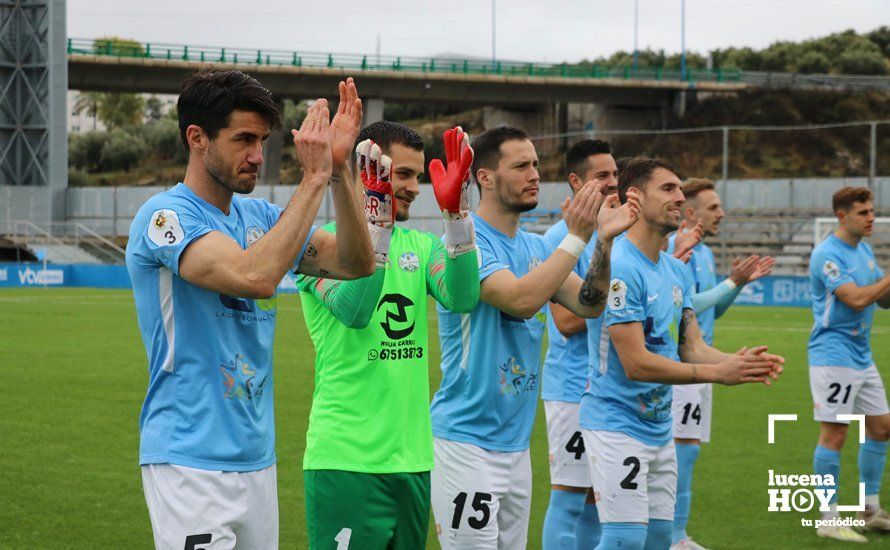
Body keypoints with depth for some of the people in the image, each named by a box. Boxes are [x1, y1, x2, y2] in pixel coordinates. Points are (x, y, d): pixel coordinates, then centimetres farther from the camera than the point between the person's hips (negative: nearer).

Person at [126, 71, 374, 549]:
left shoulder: (260, 217, 13)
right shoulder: (165, 216, -11)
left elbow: (356, 263, 6)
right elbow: (255, 276, -26)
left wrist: (338, 169, -6)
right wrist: (314, 177, -20)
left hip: (258, 458, 8)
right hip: (190, 461, -7)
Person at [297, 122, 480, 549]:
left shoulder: (419, 245, 12)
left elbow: (461, 298, -6)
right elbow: (354, 310, -22)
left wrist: (456, 212, -17)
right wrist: (376, 217, -26)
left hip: (413, 456, 6)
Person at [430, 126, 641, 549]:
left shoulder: (535, 247, 12)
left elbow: (588, 304, 3)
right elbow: (521, 300, -26)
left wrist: (604, 241, -11)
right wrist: (576, 237, -22)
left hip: (516, 441, 8)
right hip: (467, 440, -8)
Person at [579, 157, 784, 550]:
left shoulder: (676, 271, 10)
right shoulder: (620, 269, -19)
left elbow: (692, 348, 9)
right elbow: (636, 364, -22)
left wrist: (741, 363, -12)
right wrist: (718, 373, -23)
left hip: (660, 429, 9)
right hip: (617, 425, -9)